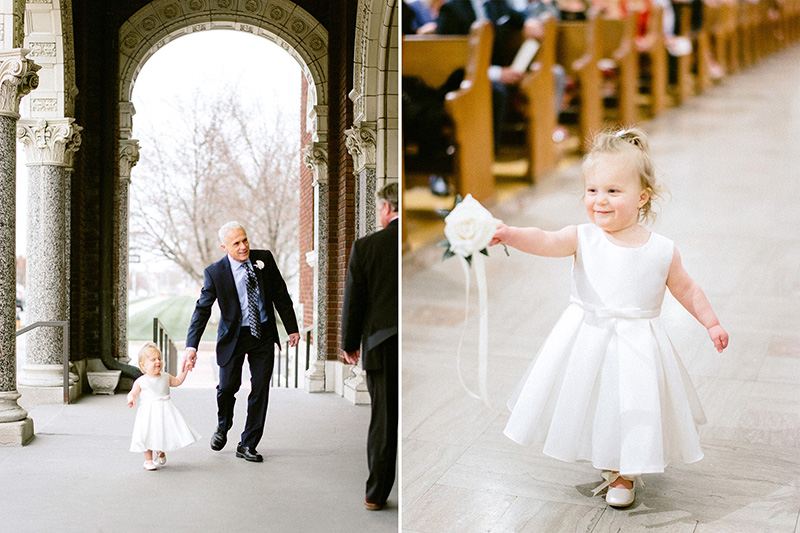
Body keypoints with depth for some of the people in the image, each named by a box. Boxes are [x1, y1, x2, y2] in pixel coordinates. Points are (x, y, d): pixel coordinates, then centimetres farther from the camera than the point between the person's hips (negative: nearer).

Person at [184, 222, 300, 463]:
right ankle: (223, 427, 33)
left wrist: (292, 328, 4)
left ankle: (247, 445, 12)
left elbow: (281, 295, 4)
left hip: (263, 334, 2)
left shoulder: (265, 259, -4)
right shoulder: (215, 272, -11)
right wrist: (191, 346, -16)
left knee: (260, 390, 1)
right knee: (228, 386, -1)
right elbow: (202, 309, -9)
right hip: (234, 335, -2)